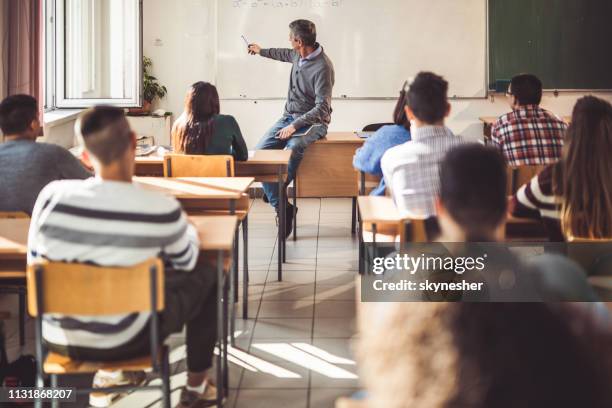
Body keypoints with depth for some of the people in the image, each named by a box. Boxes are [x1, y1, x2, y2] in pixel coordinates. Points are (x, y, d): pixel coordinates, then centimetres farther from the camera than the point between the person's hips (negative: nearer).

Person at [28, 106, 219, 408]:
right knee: (206, 276, 19)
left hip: (58, 340, 4)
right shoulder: (162, 209, -18)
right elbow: (186, 261, 2)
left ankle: (108, 375, 36)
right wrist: (186, 229, 25)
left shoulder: (52, 195, -13)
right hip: (124, 341, -3)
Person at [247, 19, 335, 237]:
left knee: (292, 149, -39)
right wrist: (262, 51, 48)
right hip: (289, 117, 8)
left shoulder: (323, 67, -20)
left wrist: (295, 125, -28)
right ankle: (281, 207, -15)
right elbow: (286, 55, 33)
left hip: (312, 122, -8)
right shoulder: (299, 55, 4)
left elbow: (322, 108, -23)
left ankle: (274, 194, -18)